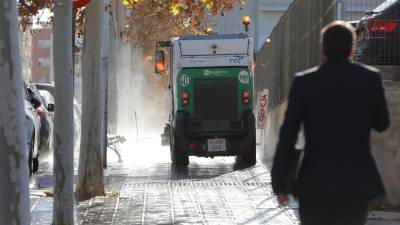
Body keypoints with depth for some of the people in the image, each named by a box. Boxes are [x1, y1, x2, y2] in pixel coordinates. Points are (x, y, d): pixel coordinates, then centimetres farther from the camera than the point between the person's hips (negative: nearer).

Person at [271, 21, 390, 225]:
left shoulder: (304, 82, -4)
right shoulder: (370, 78, -2)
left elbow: (288, 135, -5)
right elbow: (381, 124, 11)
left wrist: (279, 182, 0)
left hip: (315, 180, 0)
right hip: (358, 180, 0)